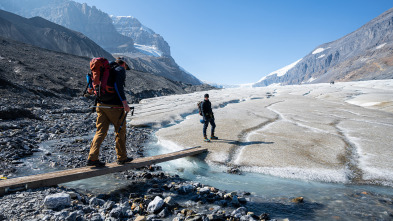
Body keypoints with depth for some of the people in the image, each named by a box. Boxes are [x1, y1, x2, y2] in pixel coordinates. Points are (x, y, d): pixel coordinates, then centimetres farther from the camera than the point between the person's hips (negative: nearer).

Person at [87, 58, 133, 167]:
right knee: (120, 131, 7)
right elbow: (118, 85, -20)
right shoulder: (120, 69, -3)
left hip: (101, 104, 7)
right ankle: (122, 158, 18)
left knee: (100, 131, 7)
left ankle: (92, 158, -1)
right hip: (114, 106, -7)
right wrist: (125, 102, -23)